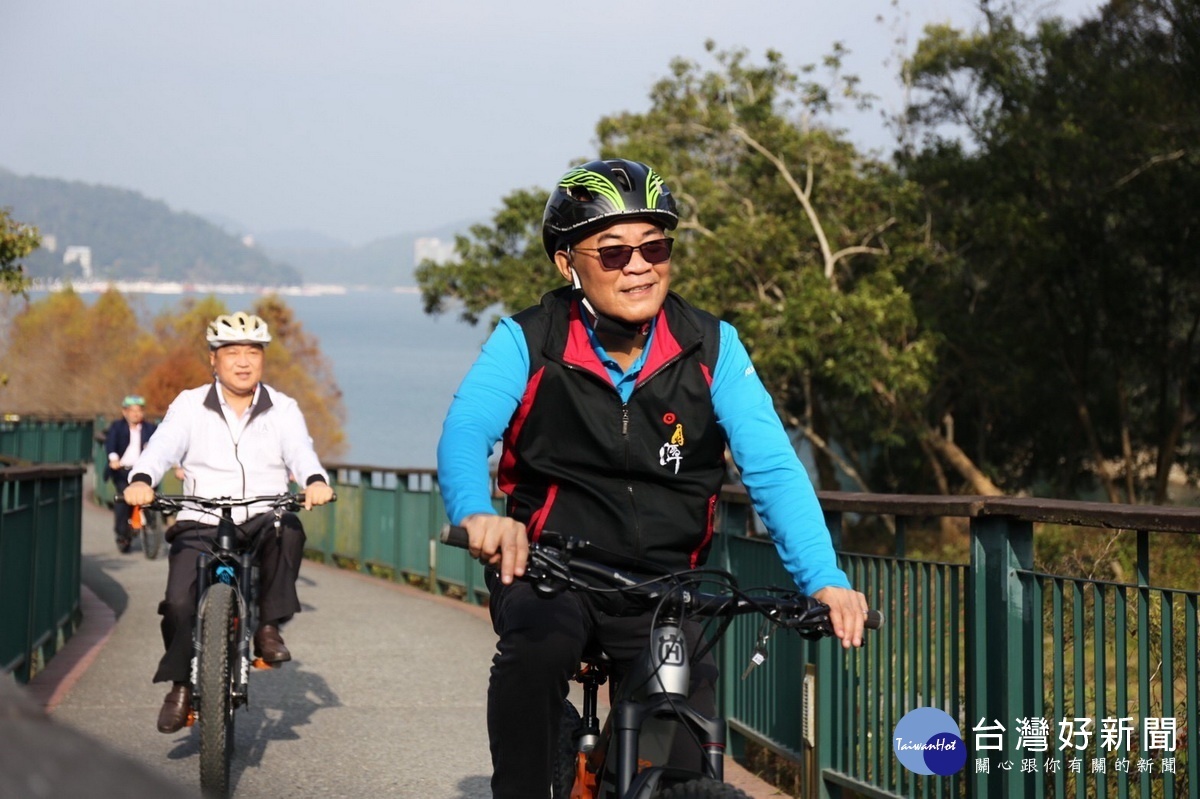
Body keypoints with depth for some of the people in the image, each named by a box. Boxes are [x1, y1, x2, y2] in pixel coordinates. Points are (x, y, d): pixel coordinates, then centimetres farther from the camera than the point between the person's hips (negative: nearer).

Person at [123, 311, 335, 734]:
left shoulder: (283, 409, 9)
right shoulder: (190, 406, 7)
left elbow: (300, 452, -7)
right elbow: (162, 447, -7)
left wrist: (315, 481, -31)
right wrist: (140, 480, -30)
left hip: (262, 523, 0)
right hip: (200, 525, 0)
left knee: (289, 529, -34)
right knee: (179, 602, -18)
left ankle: (269, 626, -15)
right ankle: (180, 686, 5)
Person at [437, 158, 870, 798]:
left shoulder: (711, 349, -4)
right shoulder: (527, 342, -7)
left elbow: (772, 469, -12)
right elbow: (465, 431, -21)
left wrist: (824, 580, -28)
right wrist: (478, 515, -45)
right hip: (548, 571, -1)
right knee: (537, 648, -34)